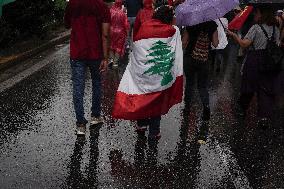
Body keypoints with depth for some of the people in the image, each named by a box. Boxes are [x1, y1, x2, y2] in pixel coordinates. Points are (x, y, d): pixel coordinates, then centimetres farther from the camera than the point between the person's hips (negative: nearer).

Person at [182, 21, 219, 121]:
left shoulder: (191, 24, -6)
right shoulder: (212, 25, -5)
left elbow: (184, 42, -3)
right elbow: (215, 44, -5)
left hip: (190, 58, 0)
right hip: (204, 60, 1)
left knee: (189, 82, 16)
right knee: (203, 85, 11)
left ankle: (187, 104, 21)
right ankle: (206, 105, -7)